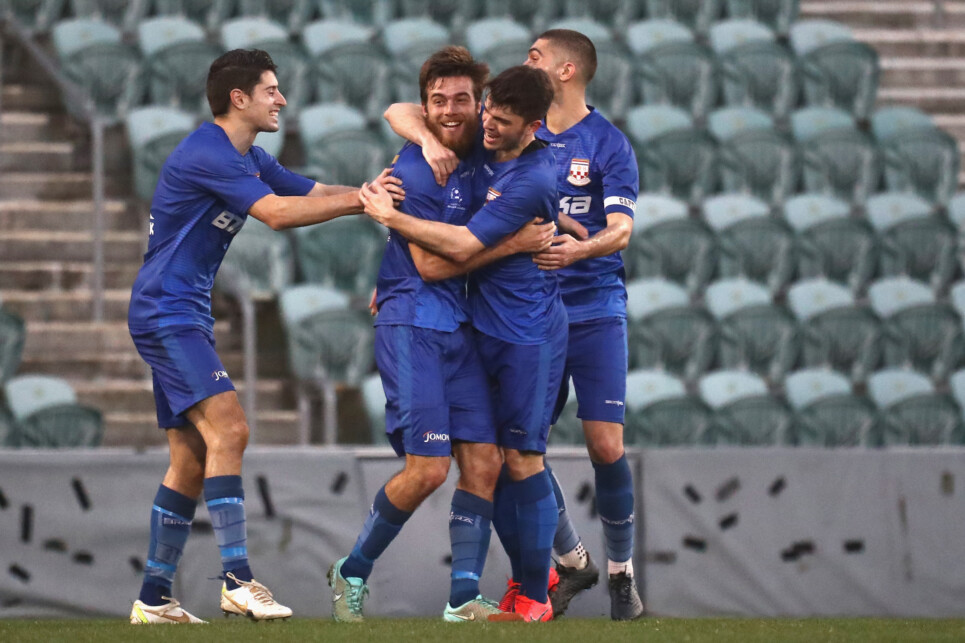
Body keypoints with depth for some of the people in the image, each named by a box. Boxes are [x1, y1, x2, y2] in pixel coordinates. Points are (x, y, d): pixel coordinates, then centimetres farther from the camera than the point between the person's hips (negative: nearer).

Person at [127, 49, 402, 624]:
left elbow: (314, 193, 13)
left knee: (193, 458, 9)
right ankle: (238, 580, -26)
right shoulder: (207, 154, -16)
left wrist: (369, 194, -6)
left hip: (185, 317, 11)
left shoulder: (250, 160, 16)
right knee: (228, 429, -21)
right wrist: (359, 200, -21)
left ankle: (154, 598, 13)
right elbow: (276, 212, -24)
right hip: (166, 312, -11)